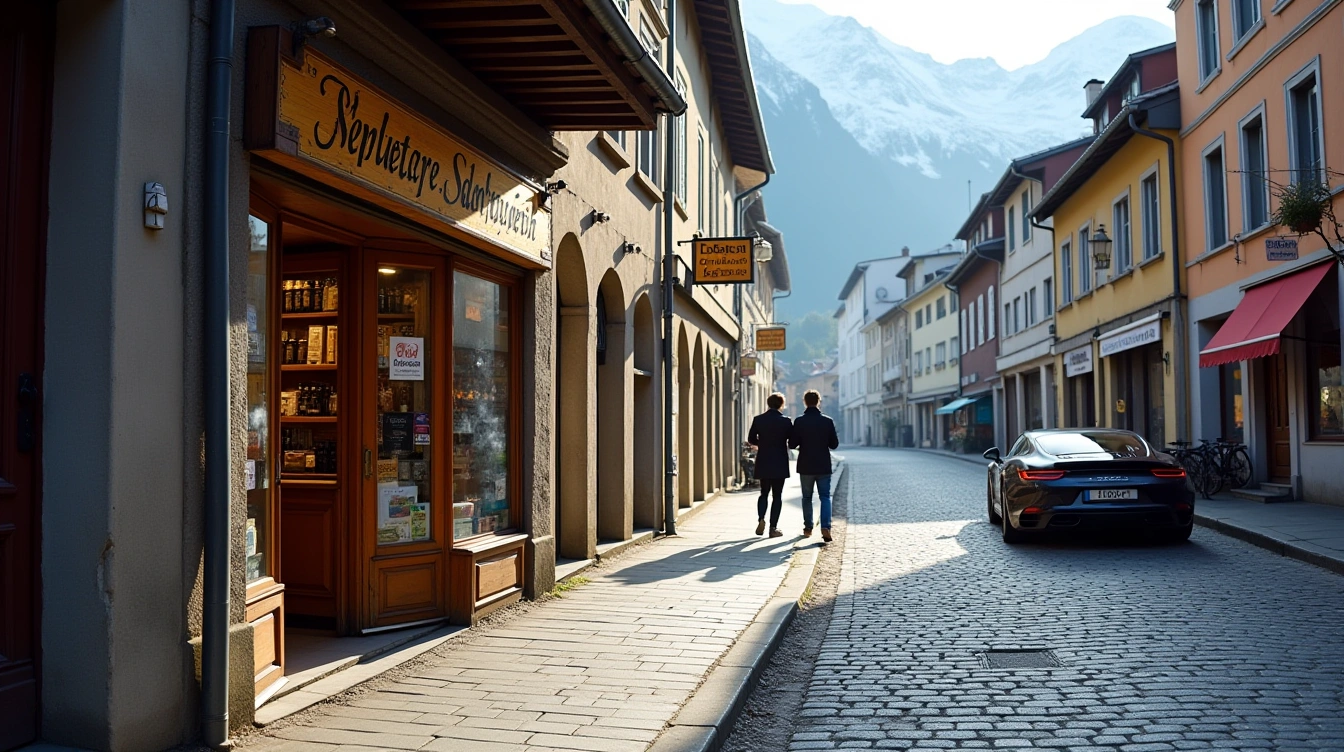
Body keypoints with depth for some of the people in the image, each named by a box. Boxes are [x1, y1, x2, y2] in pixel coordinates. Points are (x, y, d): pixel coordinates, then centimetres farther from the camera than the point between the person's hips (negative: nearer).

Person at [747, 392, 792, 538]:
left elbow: (751, 438, 5)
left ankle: (761, 519, -6)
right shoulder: (786, 421, -8)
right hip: (780, 463, -2)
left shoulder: (758, 419, -2)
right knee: (777, 495, 5)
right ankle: (773, 527, 2)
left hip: (763, 463, 2)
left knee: (764, 493, 16)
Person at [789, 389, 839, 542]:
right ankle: (825, 527, -12)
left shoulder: (799, 421, -9)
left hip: (805, 466, 0)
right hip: (823, 466, 0)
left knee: (807, 497, 13)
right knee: (825, 496, 5)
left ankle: (808, 528, 17)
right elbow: (834, 444, 0)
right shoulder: (828, 421, -5)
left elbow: (792, 444, -7)